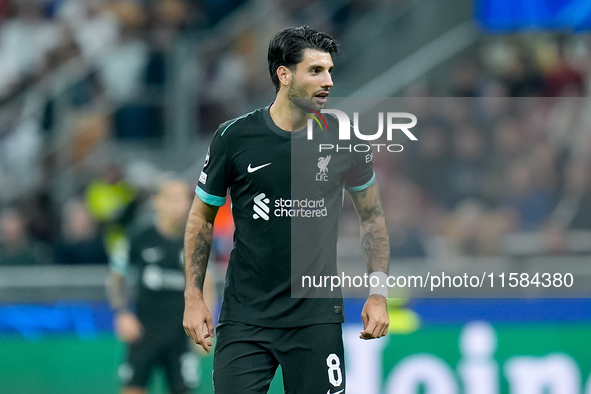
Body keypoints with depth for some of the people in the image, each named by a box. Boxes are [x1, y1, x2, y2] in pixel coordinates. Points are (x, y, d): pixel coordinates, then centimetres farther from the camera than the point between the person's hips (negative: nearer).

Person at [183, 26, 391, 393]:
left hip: (317, 317, 1)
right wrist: (193, 297, 2)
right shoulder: (234, 138, -4)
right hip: (245, 318, -1)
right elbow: (202, 217, 8)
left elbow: (372, 215, 12)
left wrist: (378, 293, 4)